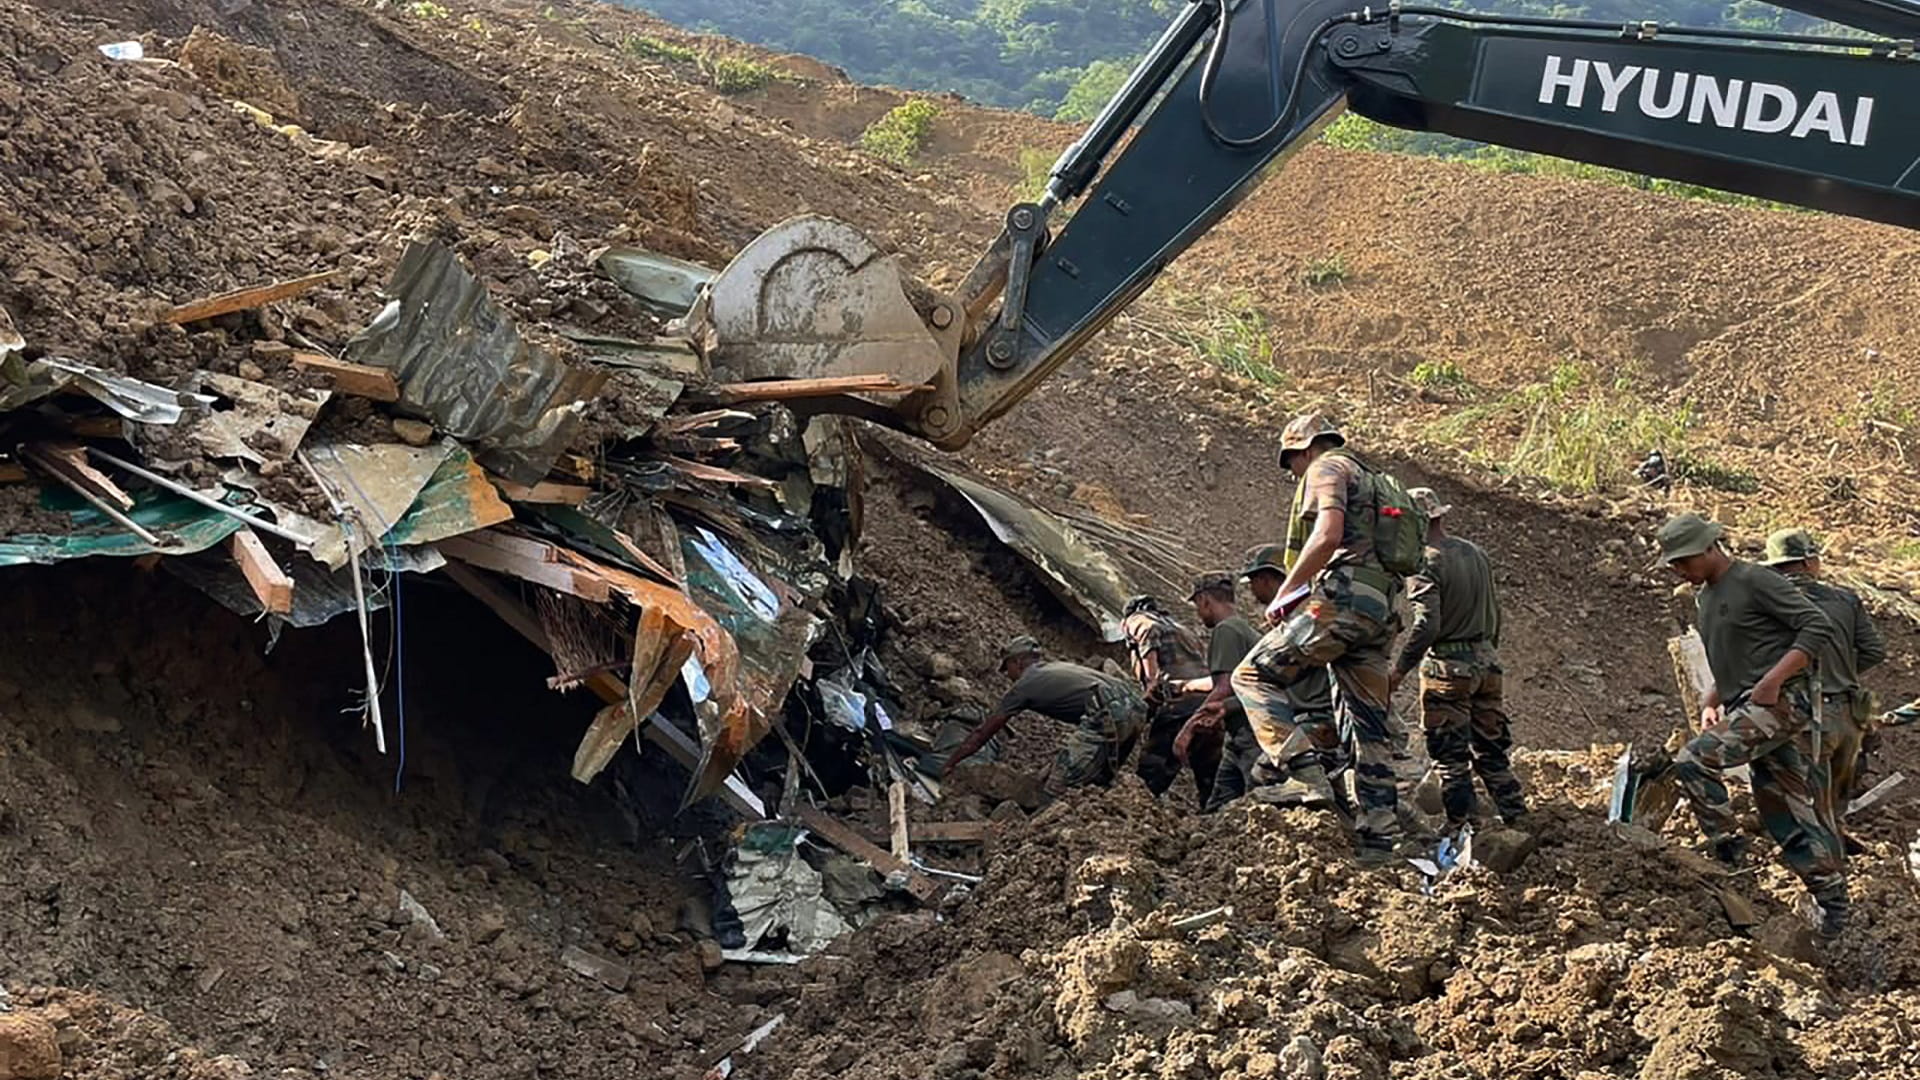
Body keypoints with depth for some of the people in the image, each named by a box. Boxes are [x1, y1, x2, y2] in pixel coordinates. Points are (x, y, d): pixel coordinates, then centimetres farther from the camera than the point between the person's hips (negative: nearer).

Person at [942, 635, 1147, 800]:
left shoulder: (1025, 685, 12)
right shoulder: (1060, 667, 32)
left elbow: (983, 733, 19)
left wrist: (951, 763, 29)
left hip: (1106, 715, -8)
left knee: (1060, 789, -5)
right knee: (1099, 783, 23)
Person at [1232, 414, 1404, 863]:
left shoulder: (1327, 468, 3)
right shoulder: (1367, 479, 32)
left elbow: (1328, 534, -16)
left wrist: (1285, 591, -11)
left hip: (1342, 598, -9)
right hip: (1380, 609, 9)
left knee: (1255, 675, -6)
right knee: (1369, 725, 7)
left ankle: (1307, 776, -20)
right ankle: (1378, 840, 6)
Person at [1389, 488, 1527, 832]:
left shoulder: (1424, 564, -15)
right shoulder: (1475, 553, 9)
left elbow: (1427, 625, -23)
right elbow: (1495, 613, 16)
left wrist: (1398, 672, -17)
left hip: (1448, 665, -7)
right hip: (1487, 661, 7)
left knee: (1451, 757, 0)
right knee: (1491, 752, 15)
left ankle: (1462, 827, 0)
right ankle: (1518, 820, 17)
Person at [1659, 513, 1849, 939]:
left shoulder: (1755, 581, -9)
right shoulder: (1704, 595, 19)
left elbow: (1818, 628, -14)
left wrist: (1773, 680, -21)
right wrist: (1711, 702, 15)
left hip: (1781, 701, -9)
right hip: (1746, 708, 9)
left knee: (1693, 759, -23)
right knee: (1786, 812, 7)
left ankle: (1726, 843, -11)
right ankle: (1833, 900, 10)